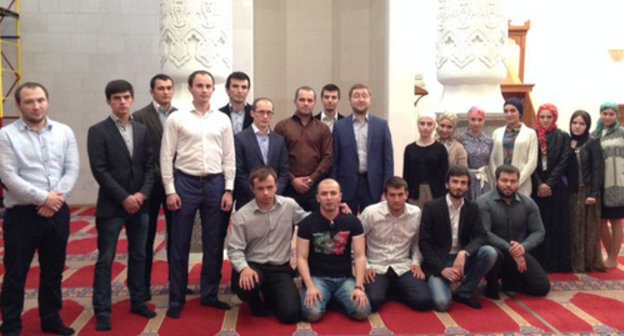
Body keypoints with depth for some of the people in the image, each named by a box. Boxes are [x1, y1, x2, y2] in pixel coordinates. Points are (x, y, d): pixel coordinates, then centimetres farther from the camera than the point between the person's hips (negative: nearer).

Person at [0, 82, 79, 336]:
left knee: (53, 270, 14)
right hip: (21, 214, -3)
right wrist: (43, 198, -15)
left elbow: (72, 169, 0)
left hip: (57, 212, 4)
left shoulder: (64, 132, 5)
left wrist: (54, 200, -12)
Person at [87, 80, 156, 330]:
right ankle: (102, 311, 9)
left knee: (138, 256, 12)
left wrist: (142, 193, -8)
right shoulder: (98, 131, -4)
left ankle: (138, 301, 25)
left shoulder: (142, 130, 9)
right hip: (111, 206, -4)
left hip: (139, 204, 4)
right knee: (105, 260, 1)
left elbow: (150, 166, 7)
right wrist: (124, 198, -15)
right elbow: (99, 170, -11)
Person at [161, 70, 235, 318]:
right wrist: (170, 190, -7)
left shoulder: (222, 120, 6)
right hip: (185, 182, -2)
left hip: (215, 183, 2)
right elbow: (166, 157, -1)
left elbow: (229, 157, 7)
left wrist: (228, 190, 0)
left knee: (214, 243, 9)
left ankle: (209, 294, 23)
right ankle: (176, 298, 17)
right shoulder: (176, 119, 0)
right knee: (180, 243, 4)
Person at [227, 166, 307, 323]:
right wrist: (244, 268, -29)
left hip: (280, 269, 1)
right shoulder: (241, 215, -7)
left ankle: (270, 296, 22)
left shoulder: (290, 205, -1)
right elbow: (234, 249, -9)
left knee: (290, 313, -16)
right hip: (253, 266, -1)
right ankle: (258, 301, 5)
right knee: (245, 285, -37)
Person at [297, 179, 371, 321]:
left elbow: (359, 256, -2)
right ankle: (326, 298, 7)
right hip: (317, 277, -2)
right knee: (312, 313, -29)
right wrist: (310, 286, -19)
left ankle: (336, 299, 9)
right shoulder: (307, 223, -3)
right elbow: (302, 258, -5)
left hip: (345, 278, 2)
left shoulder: (352, 221, 1)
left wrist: (359, 286, -15)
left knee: (362, 311, -22)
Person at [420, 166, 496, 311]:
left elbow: (481, 236, -6)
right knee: (442, 303, -27)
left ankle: (464, 292, -5)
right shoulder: (431, 207, -8)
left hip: (462, 258, 4)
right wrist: (442, 268, -20)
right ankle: (436, 283, 10)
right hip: (438, 262, -4)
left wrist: (464, 252, -26)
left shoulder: (472, 207, 4)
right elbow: (424, 243, -10)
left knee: (489, 252, -24)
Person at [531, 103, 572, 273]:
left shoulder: (563, 137, 4)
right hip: (536, 187, 1)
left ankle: (557, 261, 7)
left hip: (557, 187, 0)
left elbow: (563, 162, -3)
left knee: (557, 224, 0)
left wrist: (549, 184, -11)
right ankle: (538, 261, 7)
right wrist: (539, 184, -11)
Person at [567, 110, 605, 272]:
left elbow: (598, 169, -8)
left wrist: (594, 193, -15)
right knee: (572, 228, 6)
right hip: (570, 192, 4)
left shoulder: (593, 144, -3)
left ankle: (589, 262, 13)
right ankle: (573, 261, 15)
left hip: (586, 191, -4)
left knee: (588, 228, 3)